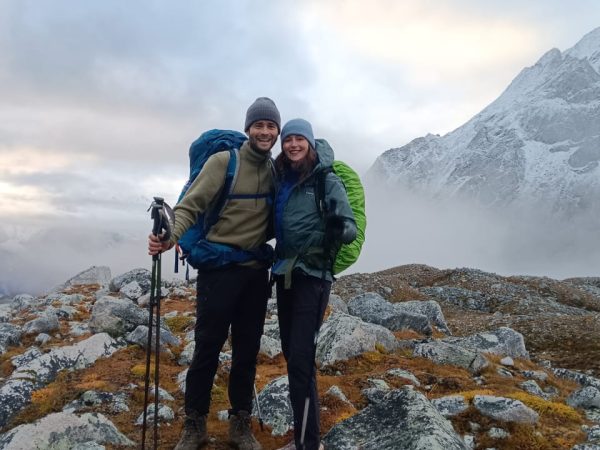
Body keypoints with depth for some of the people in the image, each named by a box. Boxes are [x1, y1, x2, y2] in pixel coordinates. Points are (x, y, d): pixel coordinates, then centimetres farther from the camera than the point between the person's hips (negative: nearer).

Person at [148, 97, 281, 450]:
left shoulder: (277, 170, 5)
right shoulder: (223, 161, -8)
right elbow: (191, 205, -15)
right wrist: (171, 236, -32)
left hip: (257, 271, 4)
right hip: (219, 267, -4)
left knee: (248, 349, 11)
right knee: (208, 347, 1)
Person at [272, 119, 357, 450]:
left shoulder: (327, 181, -8)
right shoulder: (281, 180, 10)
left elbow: (350, 229, -16)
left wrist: (339, 228, -35)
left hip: (313, 276, -7)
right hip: (285, 274, 7)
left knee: (301, 361, -10)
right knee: (290, 355, 11)